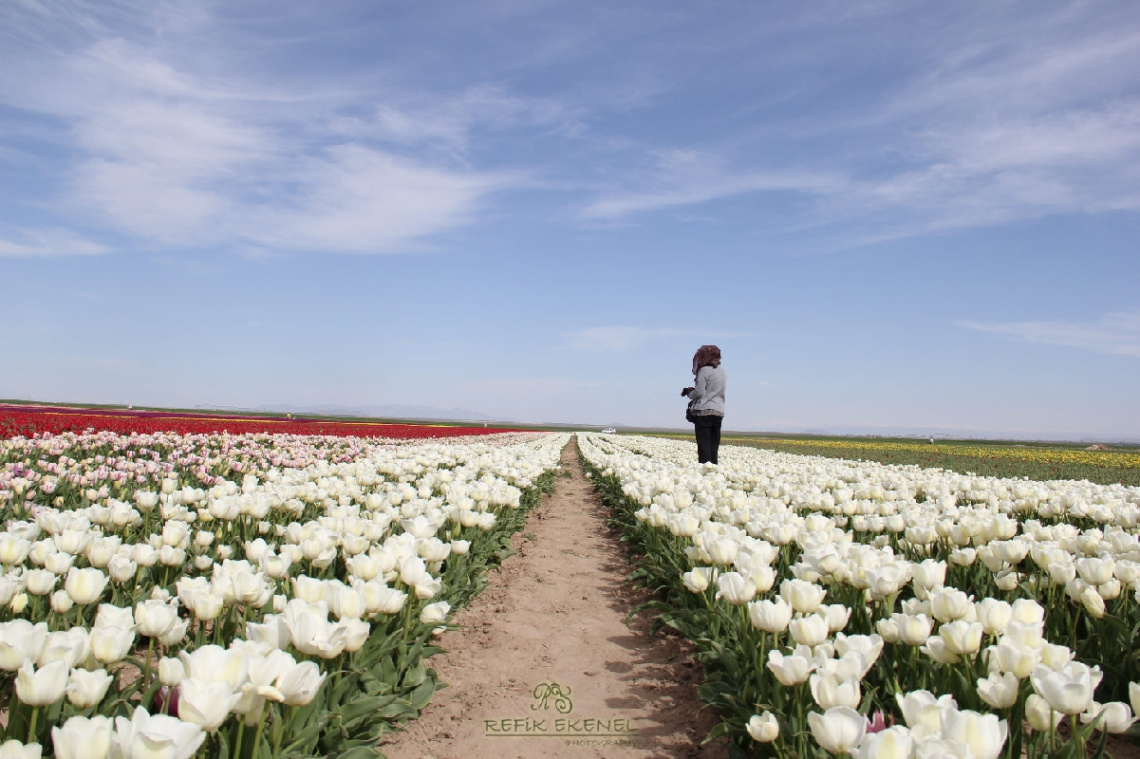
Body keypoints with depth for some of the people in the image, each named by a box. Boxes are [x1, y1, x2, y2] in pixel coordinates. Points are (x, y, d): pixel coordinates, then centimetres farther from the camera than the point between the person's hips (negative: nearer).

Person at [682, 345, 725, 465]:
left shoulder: (704, 371, -10)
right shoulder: (722, 371, 11)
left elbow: (699, 392, -12)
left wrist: (689, 393, 9)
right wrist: (692, 390, 16)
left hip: (704, 411, -7)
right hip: (719, 411, 7)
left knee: (704, 445, -4)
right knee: (713, 445, 9)